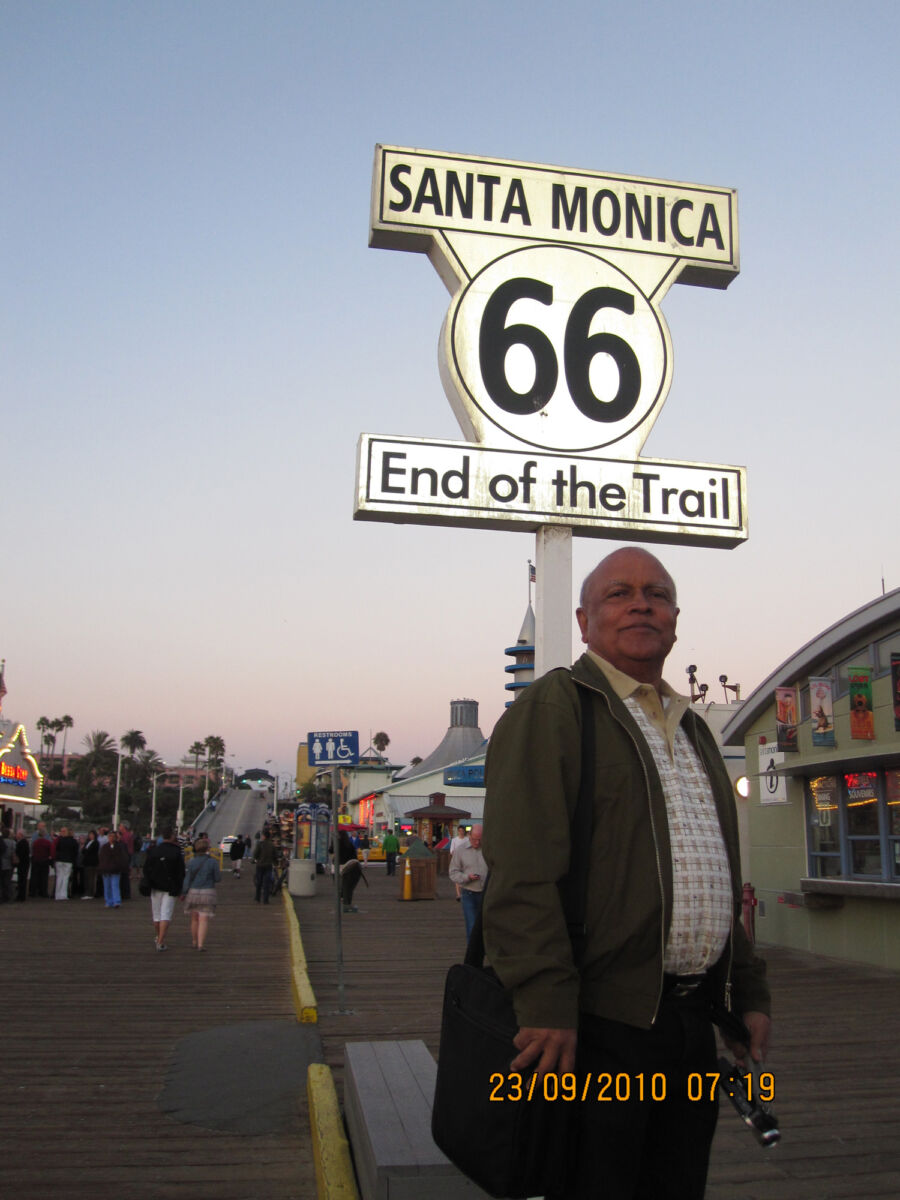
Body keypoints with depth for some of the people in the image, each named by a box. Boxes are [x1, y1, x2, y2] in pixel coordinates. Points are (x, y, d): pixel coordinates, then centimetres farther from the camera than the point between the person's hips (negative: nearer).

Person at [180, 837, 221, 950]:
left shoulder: (192, 862, -2)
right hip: (207, 893, -3)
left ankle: (194, 942, 28)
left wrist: (183, 893, 6)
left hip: (193, 892, 3)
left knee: (194, 918, 17)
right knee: (204, 919, -1)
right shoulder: (213, 862, -9)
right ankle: (200, 944, -8)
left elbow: (187, 879, -2)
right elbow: (217, 878, -4)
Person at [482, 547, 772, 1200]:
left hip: (694, 1024, 8)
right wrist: (547, 1002, -23)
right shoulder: (553, 707, -7)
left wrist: (750, 992, 18)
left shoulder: (694, 728, 18)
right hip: (600, 1024, -7)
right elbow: (521, 869, -17)